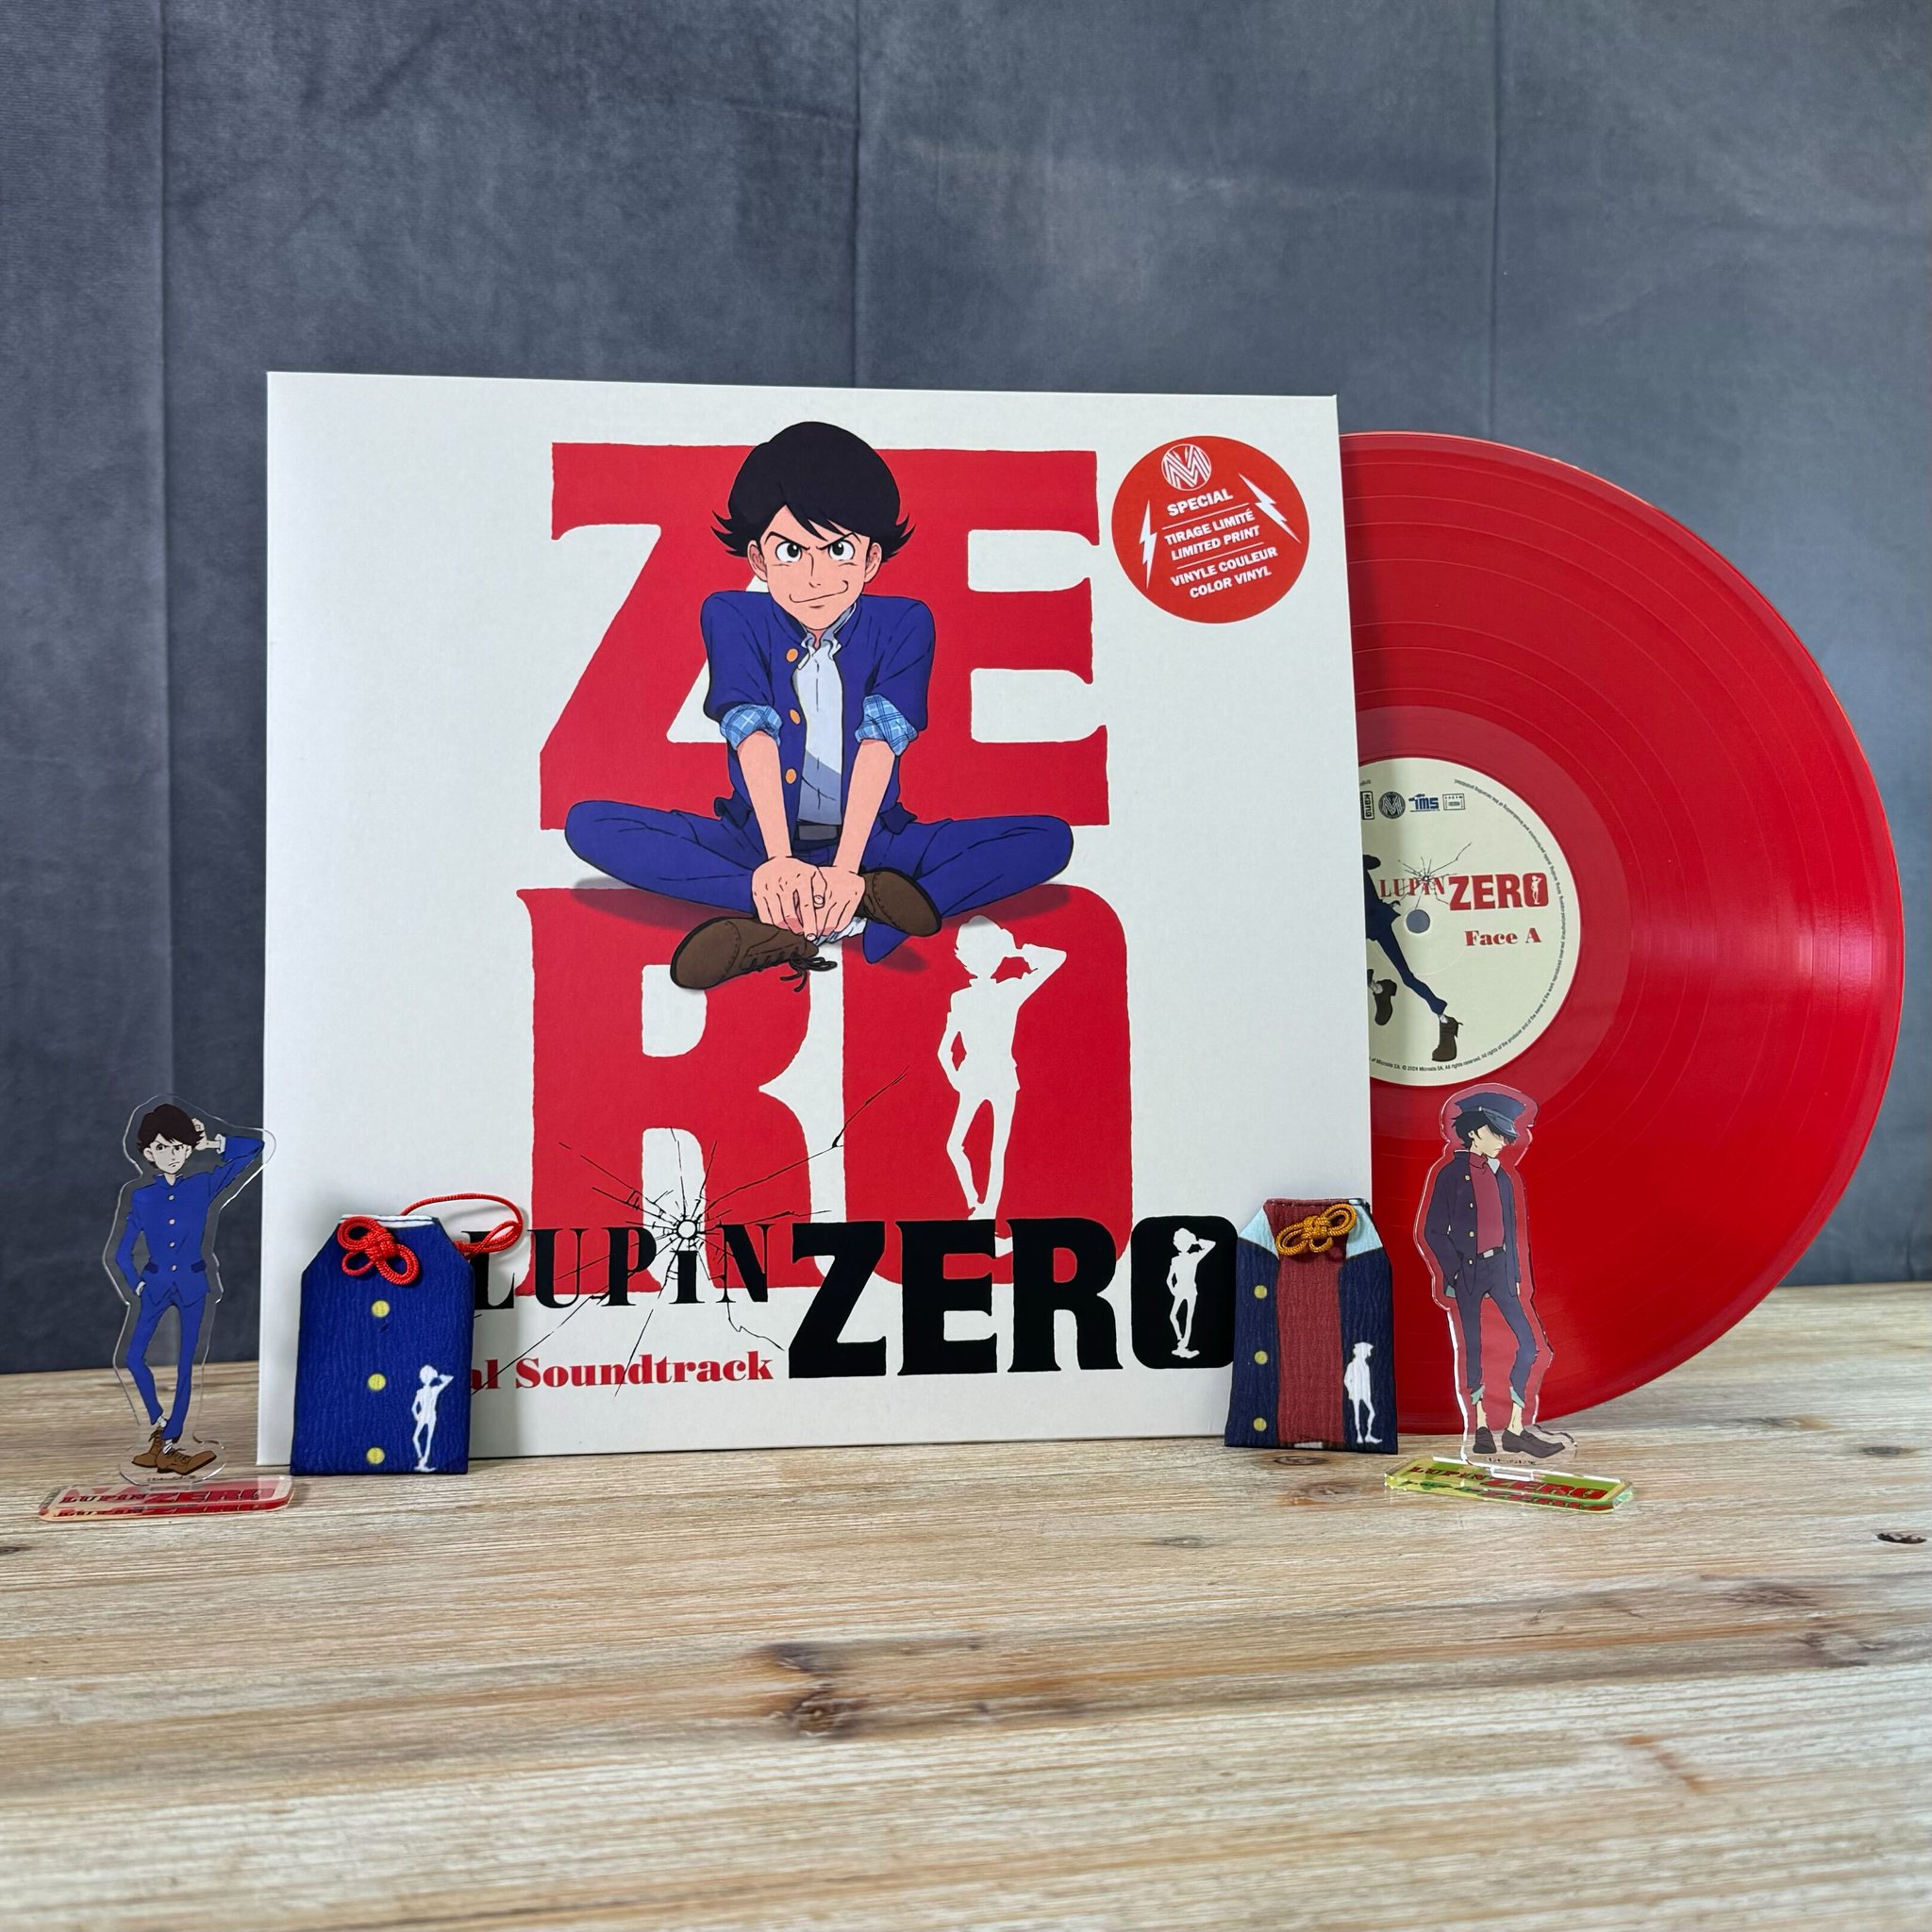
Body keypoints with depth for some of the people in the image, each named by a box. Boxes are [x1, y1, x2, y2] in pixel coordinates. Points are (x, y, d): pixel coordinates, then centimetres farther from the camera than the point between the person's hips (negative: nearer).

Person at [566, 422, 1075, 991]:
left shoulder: (903, 624, -7)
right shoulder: (732, 618, -6)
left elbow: (879, 743, -20)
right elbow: (754, 739, -20)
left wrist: (846, 867, -33)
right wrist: (779, 860, -34)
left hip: (870, 841, 0)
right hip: (759, 841, 0)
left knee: (1051, 839, -19)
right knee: (589, 823, -23)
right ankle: (858, 909, -36)